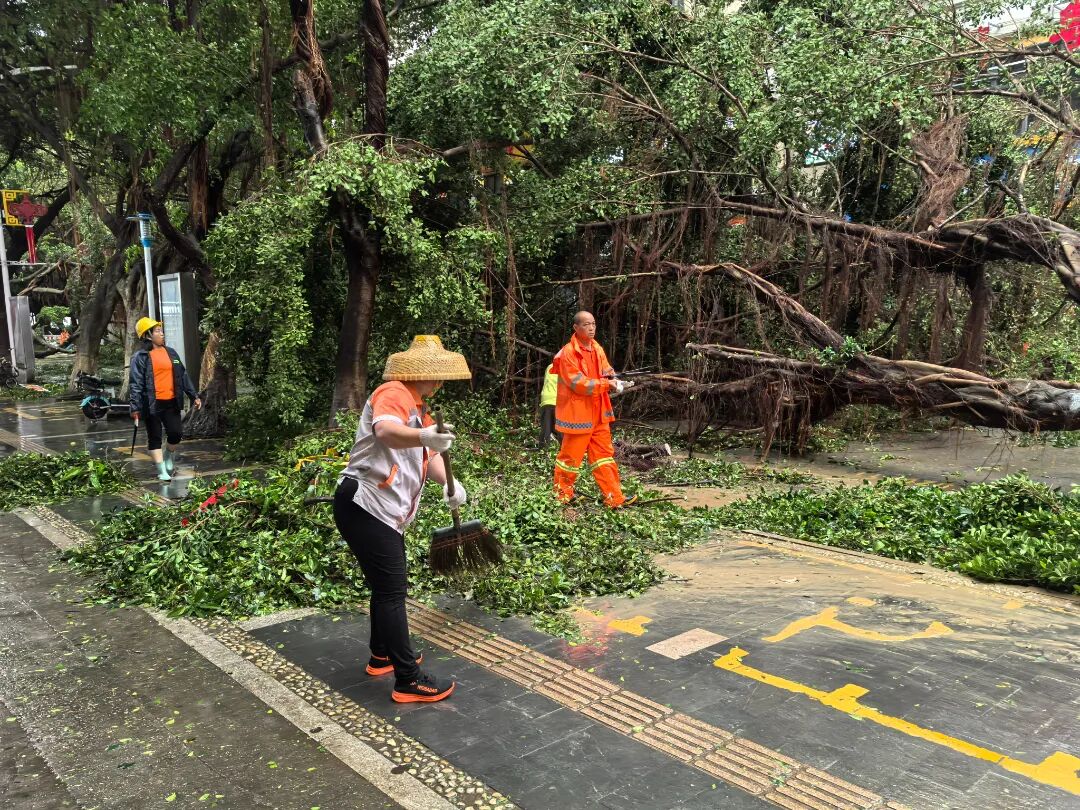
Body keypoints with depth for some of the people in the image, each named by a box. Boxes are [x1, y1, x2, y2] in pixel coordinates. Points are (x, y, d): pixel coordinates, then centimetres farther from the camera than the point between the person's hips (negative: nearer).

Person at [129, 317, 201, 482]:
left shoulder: (171, 353, 11)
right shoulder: (140, 356, -5)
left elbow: (183, 375, 16)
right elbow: (135, 383, -8)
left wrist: (194, 395, 12)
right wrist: (135, 407, -13)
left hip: (171, 402, 4)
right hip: (152, 404, -4)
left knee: (176, 434, 1)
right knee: (155, 438, 4)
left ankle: (169, 456, 32)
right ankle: (162, 471, 11)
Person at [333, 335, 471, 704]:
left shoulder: (417, 408, 19)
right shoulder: (394, 393, -13)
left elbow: (430, 454, 11)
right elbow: (386, 431, -35)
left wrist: (450, 483, -9)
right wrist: (423, 436, -55)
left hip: (384, 514, 10)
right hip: (363, 506, -10)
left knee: (389, 586, 22)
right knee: (392, 590, -6)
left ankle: (383, 655, 39)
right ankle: (409, 681, 1)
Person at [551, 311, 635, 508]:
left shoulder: (597, 349, 8)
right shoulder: (568, 353, -14)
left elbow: (607, 373, 10)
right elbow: (578, 383, -20)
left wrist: (615, 383, -13)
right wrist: (606, 384, -22)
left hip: (598, 413, 7)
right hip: (577, 413, -7)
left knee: (604, 454, 8)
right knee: (571, 455, 4)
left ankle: (615, 497, 12)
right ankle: (562, 495, 21)